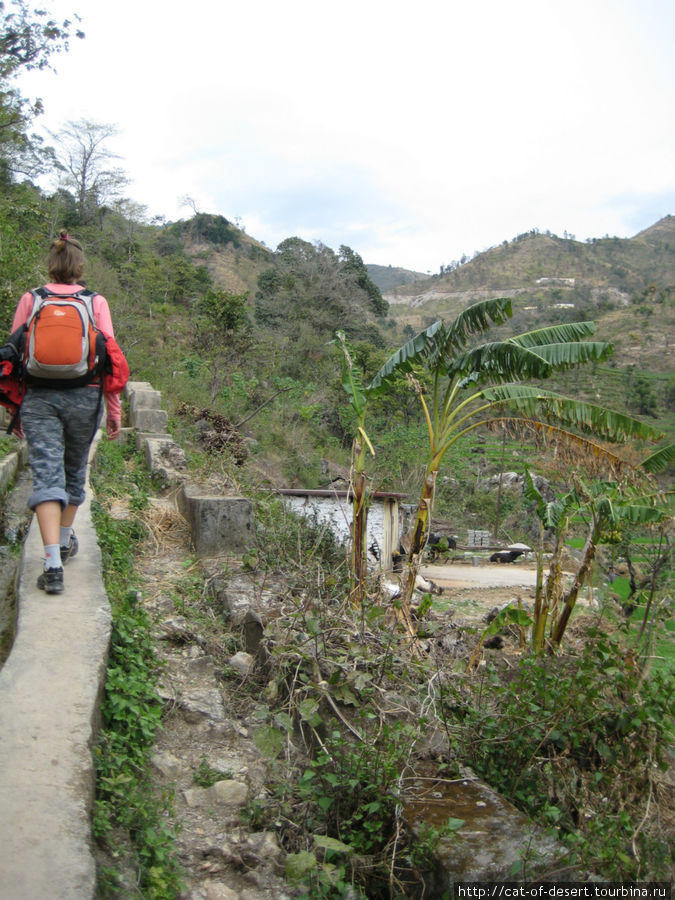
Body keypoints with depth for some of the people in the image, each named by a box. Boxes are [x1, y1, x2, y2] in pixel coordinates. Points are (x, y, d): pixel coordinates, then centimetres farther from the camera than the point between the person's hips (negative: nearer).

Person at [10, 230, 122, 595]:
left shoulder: (30, 300, 4)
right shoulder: (96, 302, 2)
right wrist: (114, 410, 3)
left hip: (39, 397, 0)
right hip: (84, 396, 1)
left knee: (46, 476, -4)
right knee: (74, 471, 20)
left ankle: (53, 564, -15)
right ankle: (65, 541, 37)